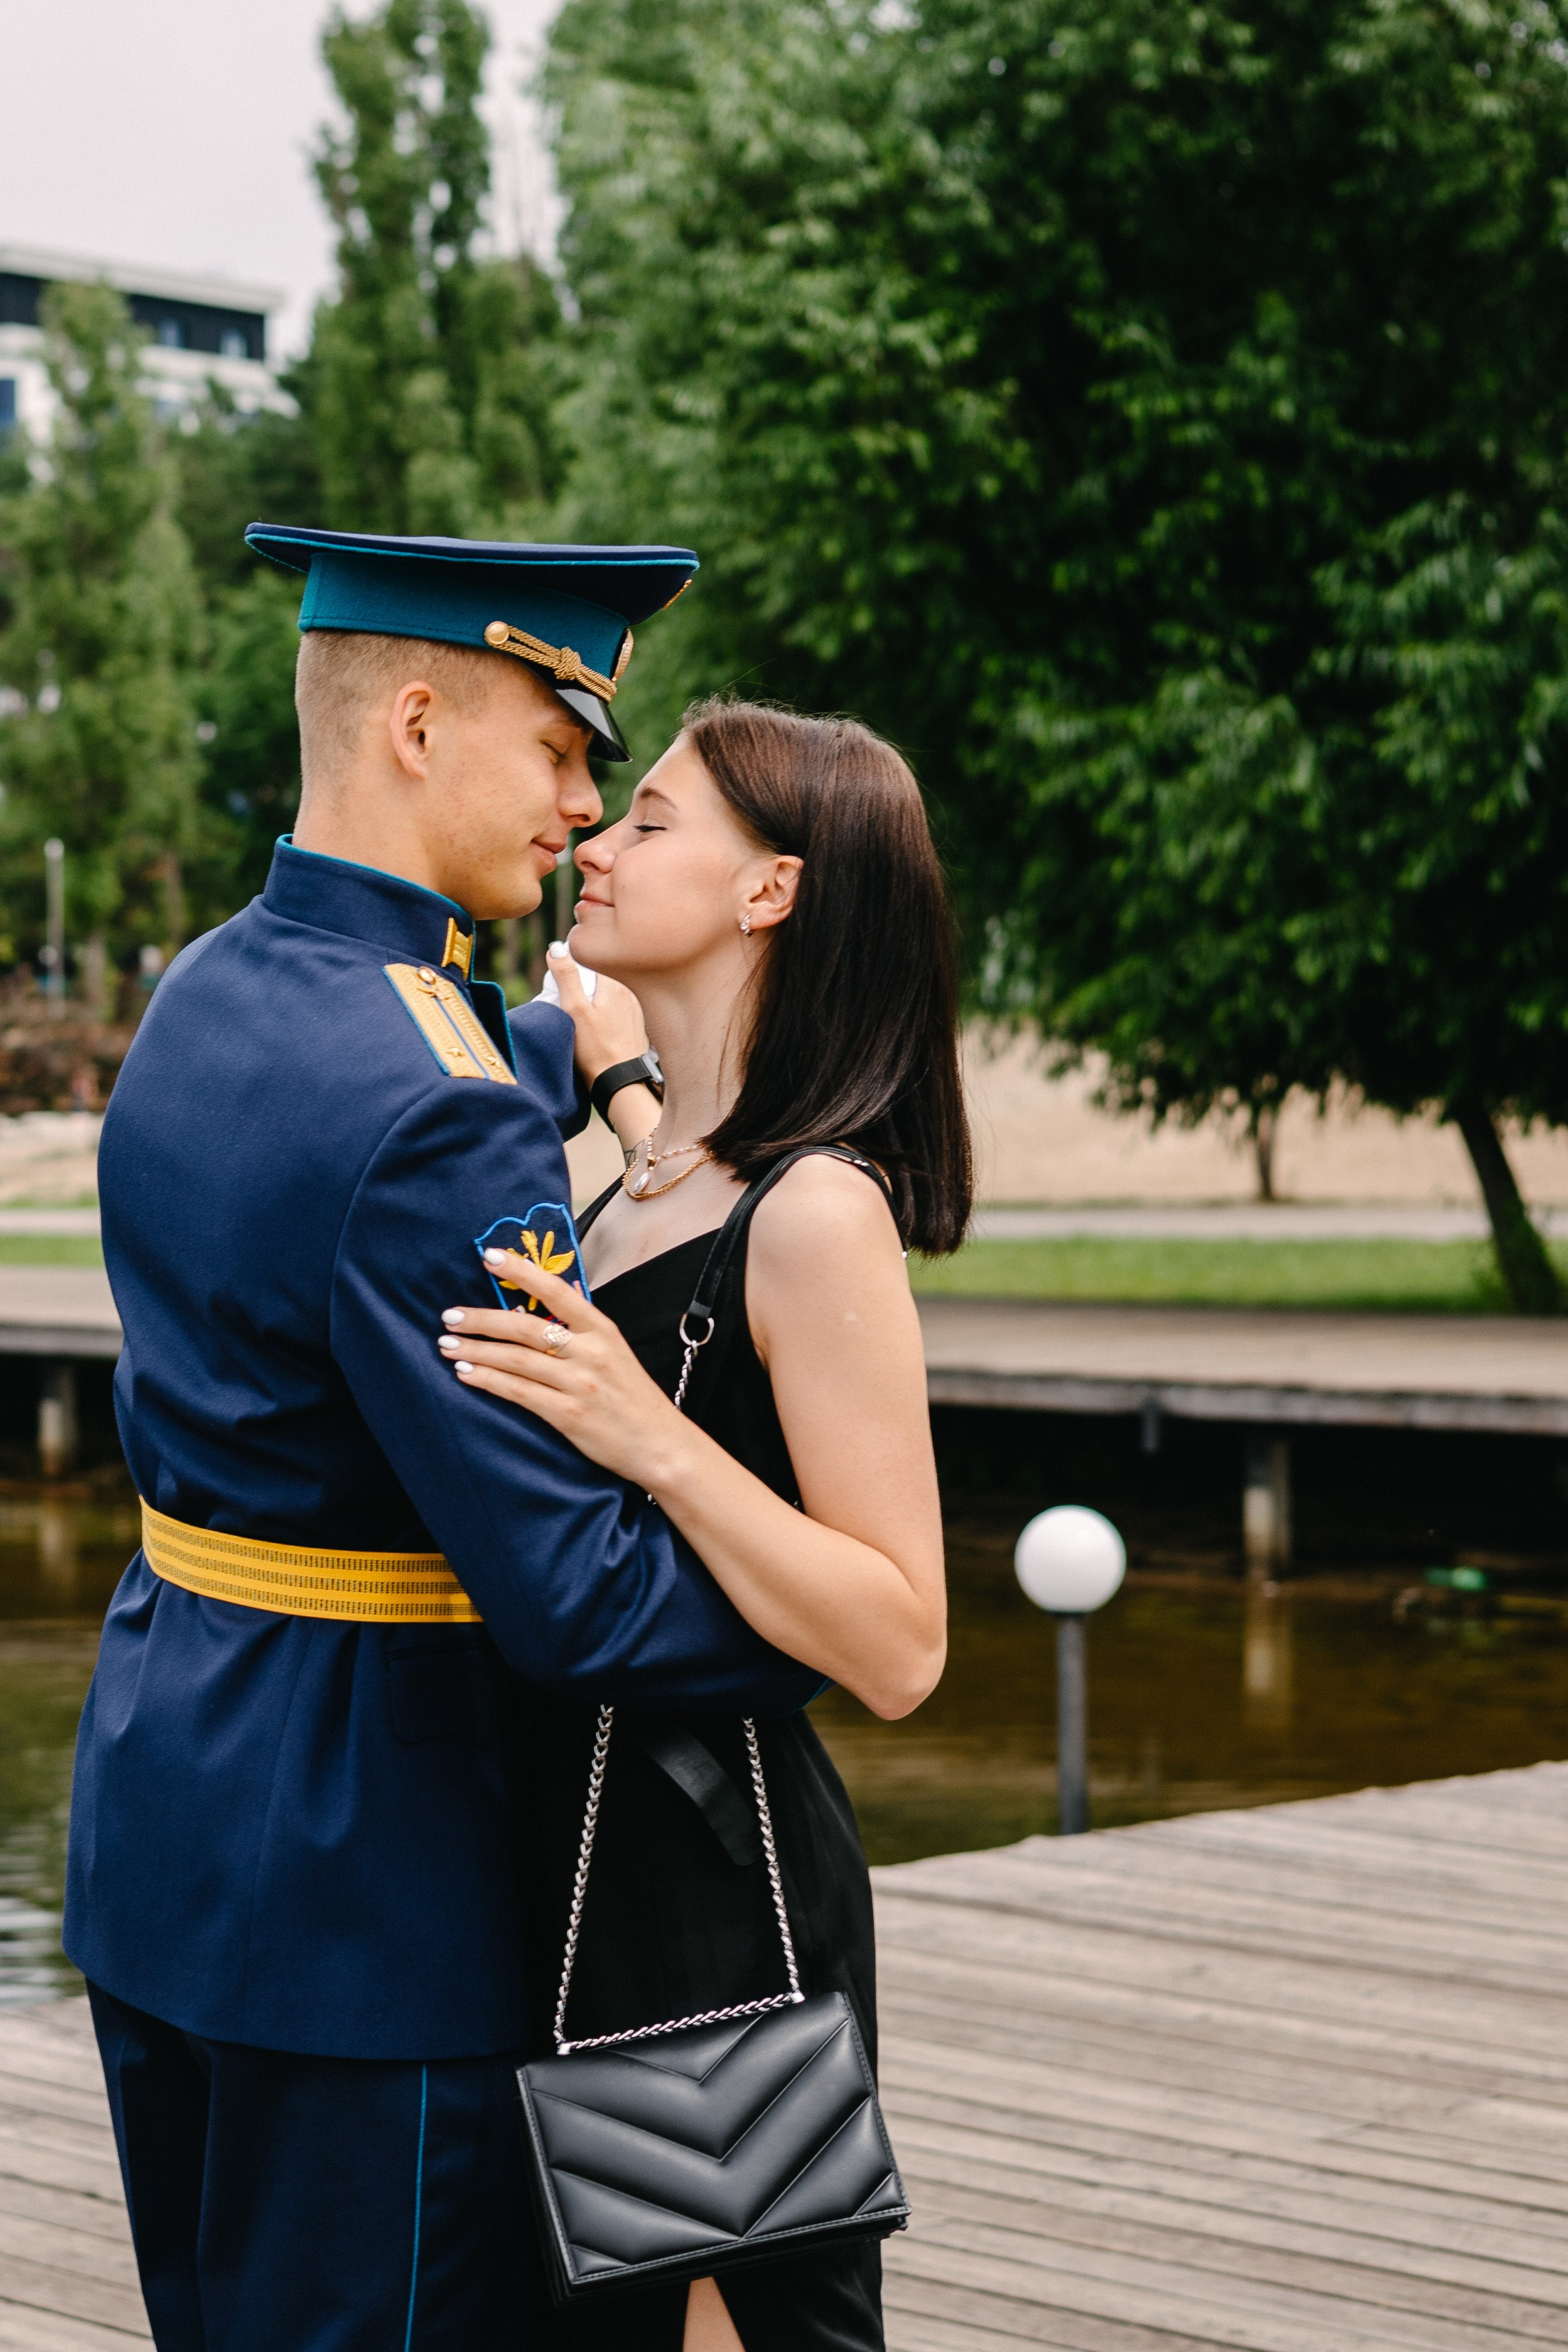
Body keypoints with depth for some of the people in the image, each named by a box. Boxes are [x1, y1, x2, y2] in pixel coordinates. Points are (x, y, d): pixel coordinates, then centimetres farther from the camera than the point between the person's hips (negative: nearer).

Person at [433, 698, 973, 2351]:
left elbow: (899, 1649, -22)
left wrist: (654, 1439, -30)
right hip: (582, 1845, 9)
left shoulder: (815, 1212, -19)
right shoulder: (648, 1176, 9)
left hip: (714, 1892, -9)